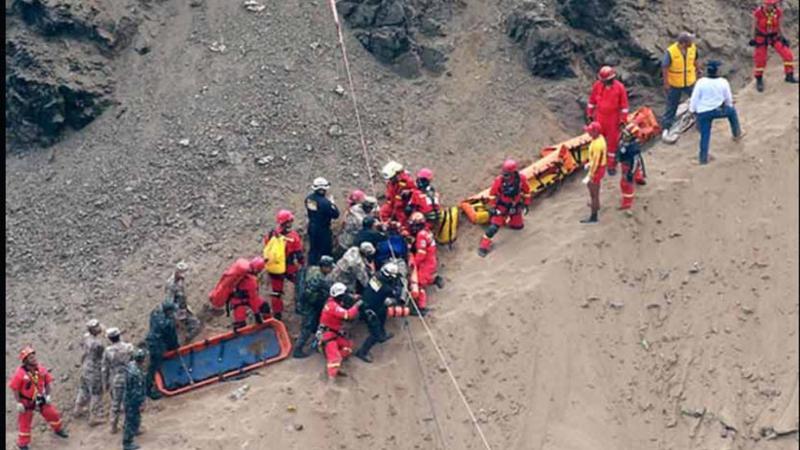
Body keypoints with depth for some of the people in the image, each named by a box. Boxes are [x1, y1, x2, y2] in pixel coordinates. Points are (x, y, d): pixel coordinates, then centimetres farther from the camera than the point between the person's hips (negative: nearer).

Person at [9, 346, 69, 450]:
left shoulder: (41, 369, -10)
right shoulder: (20, 373, -25)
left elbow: (47, 382, 3)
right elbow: (15, 389, -18)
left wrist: (48, 395, 0)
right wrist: (19, 403, -17)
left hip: (40, 399, 5)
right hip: (26, 401, -5)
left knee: (53, 414, 12)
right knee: (24, 422, 6)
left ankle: (58, 429, 40)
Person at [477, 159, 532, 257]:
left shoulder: (521, 179, -21)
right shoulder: (499, 180, -25)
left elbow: (526, 191, -2)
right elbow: (492, 194, -11)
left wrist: (526, 205, 2)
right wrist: (492, 207, -10)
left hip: (515, 206, 3)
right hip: (501, 206, -3)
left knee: (518, 226, 15)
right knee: (494, 226, -15)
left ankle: (508, 219, 47)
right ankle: (484, 245, -5)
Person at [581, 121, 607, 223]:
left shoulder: (597, 145, -35)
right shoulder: (600, 137, -4)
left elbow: (595, 162, -30)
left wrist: (589, 176, -23)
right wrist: (590, 163, 23)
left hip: (597, 170, -10)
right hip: (600, 166, 10)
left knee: (593, 193, 4)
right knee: (595, 187, 33)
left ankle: (593, 217, 17)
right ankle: (596, 205, 55)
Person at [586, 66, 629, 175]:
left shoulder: (619, 87, -17)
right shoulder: (597, 85, -10)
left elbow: (624, 105, -9)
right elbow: (592, 100, 3)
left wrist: (623, 120, -8)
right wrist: (590, 114, 8)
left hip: (613, 119, -2)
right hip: (600, 117, 3)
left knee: (613, 142, 6)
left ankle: (611, 165, 17)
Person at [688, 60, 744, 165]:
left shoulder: (701, 82, -15)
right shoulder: (723, 82, -10)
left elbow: (694, 98, -9)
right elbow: (729, 98, 5)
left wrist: (692, 109, 6)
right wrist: (729, 105, 26)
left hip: (703, 113, 0)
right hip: (718, 111, 0)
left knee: (705, 135, 9)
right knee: (732, 111, 30)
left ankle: (703, 158, 15)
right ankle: (737, 134, 40)